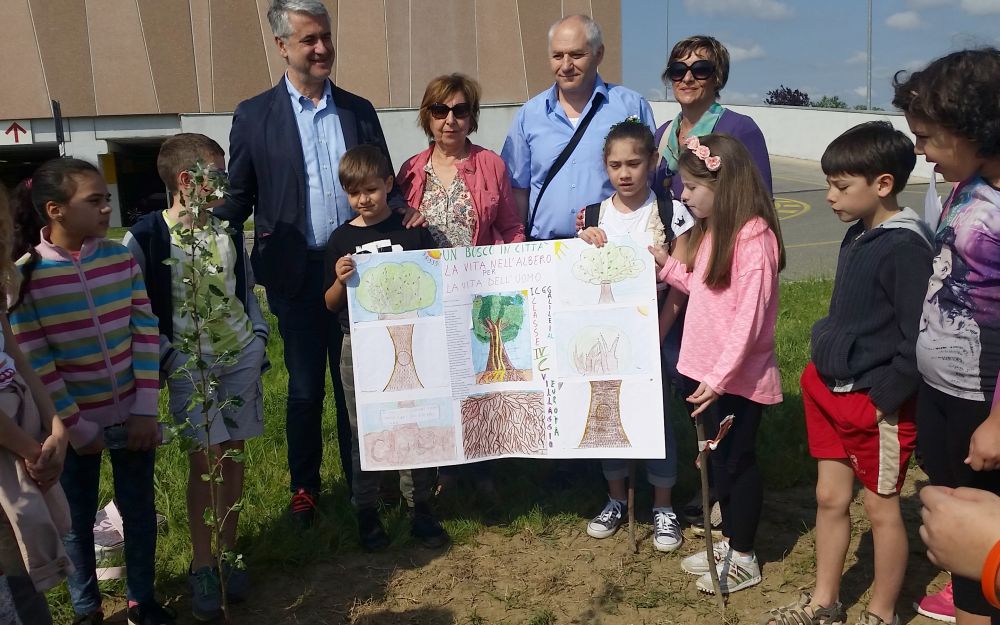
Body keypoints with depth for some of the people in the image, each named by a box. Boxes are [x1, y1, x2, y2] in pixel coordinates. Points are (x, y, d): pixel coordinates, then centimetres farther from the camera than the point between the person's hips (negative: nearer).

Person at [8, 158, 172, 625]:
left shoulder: (122, 259, -4)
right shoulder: (25, 275, -13)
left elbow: (145, 333, -3)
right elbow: (35, 362, -12)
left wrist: (146, 409, -7)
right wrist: (76, 426, -11)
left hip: (131, 415, 3)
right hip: (75, 424, -2)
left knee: (139, 509, 14)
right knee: (77, 520, 14)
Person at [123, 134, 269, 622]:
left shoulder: (227, 230, 5)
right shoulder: (145, 237, -10)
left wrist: (259, 337, 8)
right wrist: (167, 358, -10)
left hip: (242, 357, 4)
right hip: (190, 363, -4)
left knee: (233, 456, 8)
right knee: (203, 461, -3)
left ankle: (228, 554, 20)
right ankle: (202, 567, 9)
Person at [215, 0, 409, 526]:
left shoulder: (359, 111, 7)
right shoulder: (254, 116, -1)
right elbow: (236, 199, 2)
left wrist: (402, 213, -10)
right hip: (297, 273, -2)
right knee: (305, 387, 9)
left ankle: (360, 478, 28)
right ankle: (304, 487, 26)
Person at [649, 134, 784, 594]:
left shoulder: (754, 237, -20)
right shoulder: (711, 229, 8)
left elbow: (750, 316, -23)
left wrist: (720, 376, -25)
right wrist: (668, 265, 4)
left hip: (738, 376, -9)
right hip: (706, 369, 9)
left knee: (738, 460, 6)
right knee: (718, 457, 19)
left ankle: (743, 559, 23)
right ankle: (729, 542, 36)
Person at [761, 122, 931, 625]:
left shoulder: (905, 248, -20)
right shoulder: (858, 236, 6)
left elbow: (919, 338, -21)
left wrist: (885, 399, -18)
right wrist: (825, 368, 12)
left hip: (877, 405, -8)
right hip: (832, 390, 8)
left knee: (880, 508, 9)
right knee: (830, 497, 16)